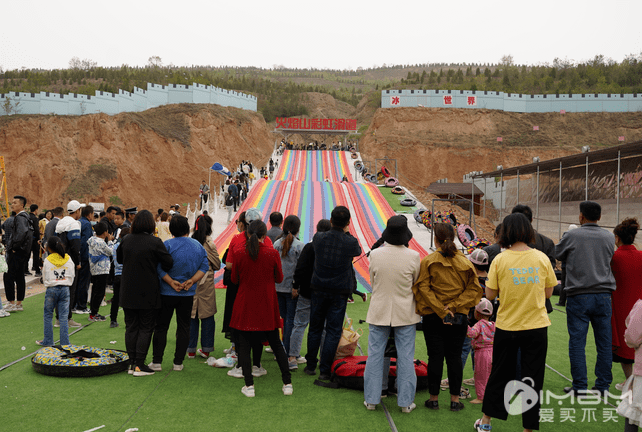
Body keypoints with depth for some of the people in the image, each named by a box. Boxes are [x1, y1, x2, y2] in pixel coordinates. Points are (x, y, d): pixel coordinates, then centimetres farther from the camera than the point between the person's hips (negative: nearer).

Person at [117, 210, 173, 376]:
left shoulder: (126, 240, 0)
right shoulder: (154, 242, -15)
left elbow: (119, 258, 17)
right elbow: (168, 263, -13)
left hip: (128, 292, 4)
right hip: (148, 293, -4)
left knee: (131, 327, 12)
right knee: (145, 328, 4)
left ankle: (132, 363, 15)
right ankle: (139, 364, 3)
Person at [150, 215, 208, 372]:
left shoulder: (167, 245, -11)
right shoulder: (199, 246, 1)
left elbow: (159, 267, -18)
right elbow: (204, 266, -3)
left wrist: (171, 282, -15)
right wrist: (191, 281, -9)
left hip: (166, 293, -2)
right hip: (188, 294, 3)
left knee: (161, 327, 7)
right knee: (183, 328, 10)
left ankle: (157, 362, 9)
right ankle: (178, 363, 12)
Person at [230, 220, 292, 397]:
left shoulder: (239, 254, -10)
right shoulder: (272, 254, -11)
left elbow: (234, 279, 3)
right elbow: (279, 278, 0)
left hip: (245, 306, -1)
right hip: (267, 306, 1)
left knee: (244, 344, 9)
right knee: (276, 344, 15)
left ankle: (249, 386, 3)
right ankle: (287, 383, 15)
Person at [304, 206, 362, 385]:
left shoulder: (319, 238, -8)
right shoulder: (350, 242, -13)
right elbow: (358, 251, 10)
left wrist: (336, 230, 20)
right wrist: (347, 233, 16)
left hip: (318, 290, 3)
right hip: (339, 292, -2)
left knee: (315, 328, 16)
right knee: (333, 331, 3)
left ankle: (311, 365, 27)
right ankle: (324, 372, 1)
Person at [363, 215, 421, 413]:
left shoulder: (375, 255, -10)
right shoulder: (413, 256, -13)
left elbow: (372, 281, 3)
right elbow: (416, 283, 2)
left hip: (379, 311, 1)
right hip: (405, 312, -1)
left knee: (375, 355, 10)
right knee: (405, 357, 8)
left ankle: (371, 399, 16)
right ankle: (406, 402, 14)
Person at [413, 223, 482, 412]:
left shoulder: (428, 261, -7)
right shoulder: (465, 262, 0)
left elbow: (423, 288, -12)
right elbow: (473, 289, -3)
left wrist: (440, 311, -12)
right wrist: (453, 306, -7)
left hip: (433, 317, -1)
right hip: (459, 317, 2)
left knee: (435, 357, 6)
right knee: (454, 357, 9)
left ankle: (434, 398, 13)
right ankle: (455, 399, 13)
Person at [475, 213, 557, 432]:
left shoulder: (500, 260, -9)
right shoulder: (542, 258, -5)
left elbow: (490, 295, -5)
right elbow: (548, 293, 3)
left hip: (507, 327, 0)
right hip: (536, 326, 0)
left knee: (499, 373, 16)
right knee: (532, 377, 9)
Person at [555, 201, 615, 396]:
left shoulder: (571, 236, -6)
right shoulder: (609, 237, 4)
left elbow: (558, 254, 9)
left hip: (579, 296, -3)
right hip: (603, 294, 3)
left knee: (577, 341, 2)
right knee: (604, 342, 9)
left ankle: (580, 385, 4)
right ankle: (603, 385, 15)